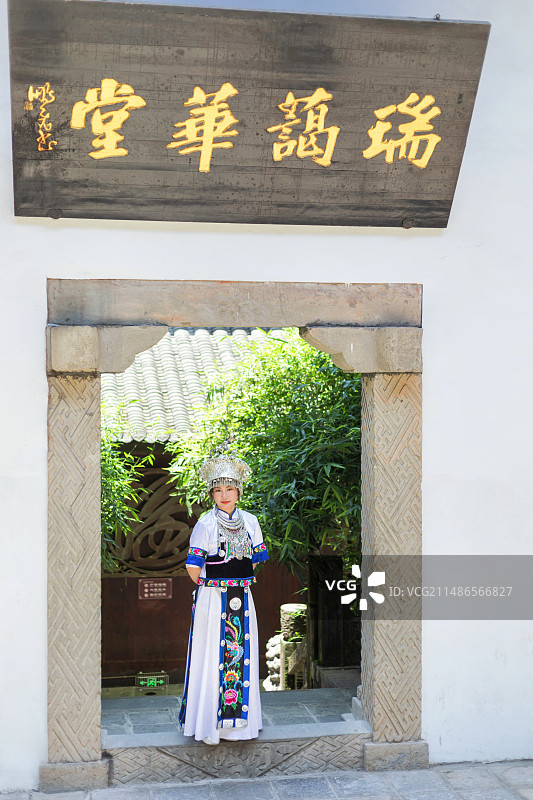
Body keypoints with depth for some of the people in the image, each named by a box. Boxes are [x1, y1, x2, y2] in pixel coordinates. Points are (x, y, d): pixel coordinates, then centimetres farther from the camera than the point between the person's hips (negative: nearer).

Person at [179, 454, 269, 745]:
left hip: (242, 600, 5)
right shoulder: (205, 524, -9)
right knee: (212, 658, -1)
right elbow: (193, 568, -11)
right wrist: (210, 586, 3)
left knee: (242, 655, 8)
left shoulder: (250, 521, 5)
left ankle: (238, 718, 21)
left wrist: (233, 581, 9)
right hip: (212, 601, -4)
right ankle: (208, 725, 8)